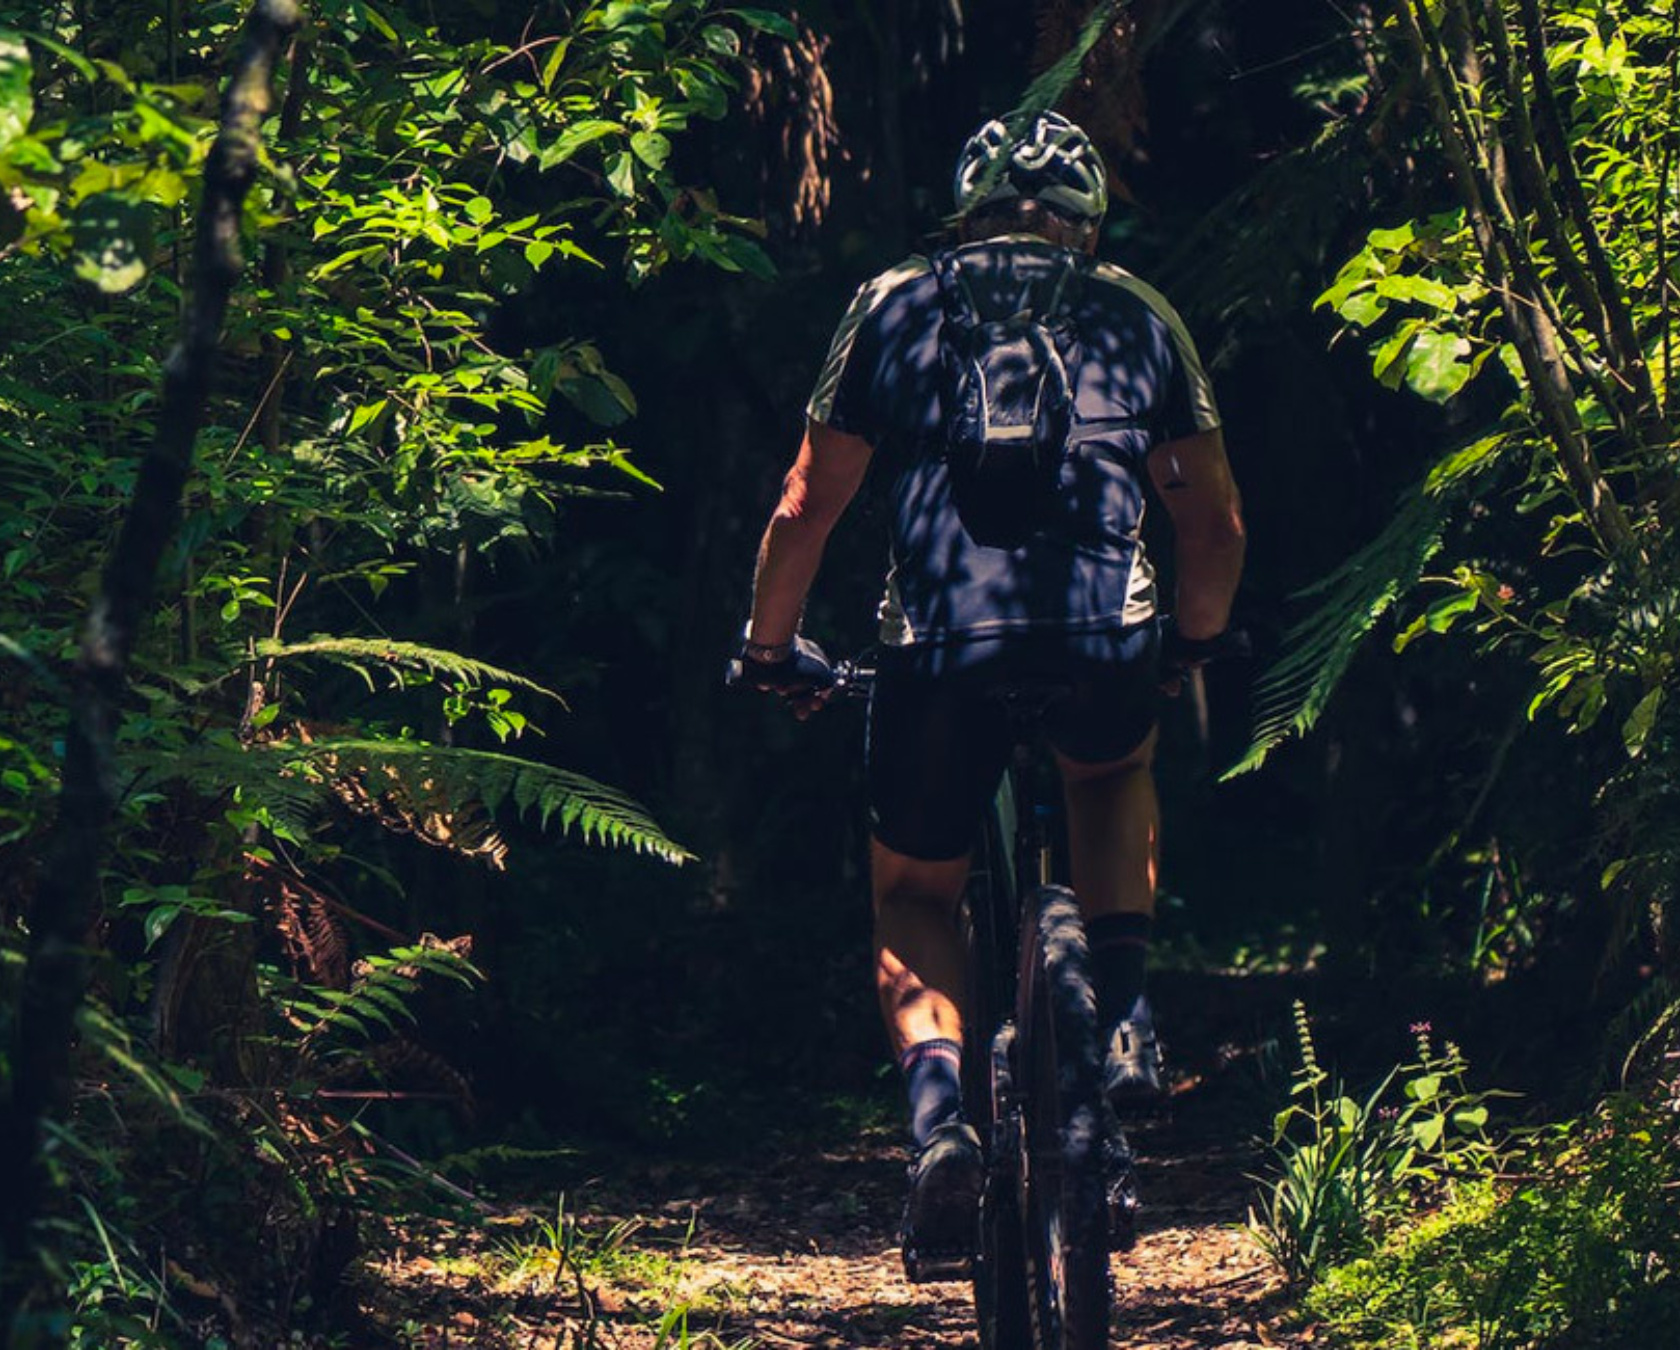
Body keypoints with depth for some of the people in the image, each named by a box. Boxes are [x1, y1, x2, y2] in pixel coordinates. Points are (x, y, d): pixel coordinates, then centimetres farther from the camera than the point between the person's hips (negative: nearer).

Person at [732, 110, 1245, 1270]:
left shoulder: (898, 306, 18)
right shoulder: (1136, 316, 21)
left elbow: (806, 509, 15)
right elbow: (1217, 524, 25)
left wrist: (772, 650, 31)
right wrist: (1194, 641, 44)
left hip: (943, 647, -1)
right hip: (1105, 644, 1)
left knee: (914, 898, 23)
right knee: (1116, 773, 37)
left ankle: (940, 1107, -4)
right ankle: (1124, 1016, 17)